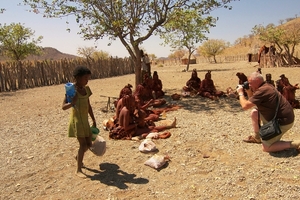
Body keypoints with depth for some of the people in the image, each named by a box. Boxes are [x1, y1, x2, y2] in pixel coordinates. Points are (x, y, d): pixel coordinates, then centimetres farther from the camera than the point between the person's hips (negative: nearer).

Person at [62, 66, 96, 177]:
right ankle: (78, 170, 2)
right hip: (77, 120, -7)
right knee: (83, 144, -11)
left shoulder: (86, 89, 8)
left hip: (85, 121, 7)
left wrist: (93, 120, 16)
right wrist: (72, 103, -36)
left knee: (89, 144, 12)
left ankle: (78, 157, 42)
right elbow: (63, 107, -16)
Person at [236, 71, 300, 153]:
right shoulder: (266, 86, 7)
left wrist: (240, 93, -8)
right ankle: (257, 138, 25)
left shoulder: (262, 90, -24)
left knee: (266, 148, -3)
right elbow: (252, 102, 16)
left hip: (283, 121, -10)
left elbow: (245, 106, -23)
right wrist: (249, 92, 3)